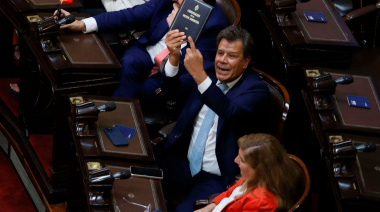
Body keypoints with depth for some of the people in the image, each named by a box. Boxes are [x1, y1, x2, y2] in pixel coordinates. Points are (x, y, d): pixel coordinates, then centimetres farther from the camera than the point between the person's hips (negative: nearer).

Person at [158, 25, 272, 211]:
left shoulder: (256, 89, -9)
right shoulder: (207, 75, 8)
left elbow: (230, 111, -29)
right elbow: (171, 92, -4)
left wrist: (199, 74, -39)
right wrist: (174, 57, -22)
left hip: (217, 180, -5)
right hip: (182, 164, 5)